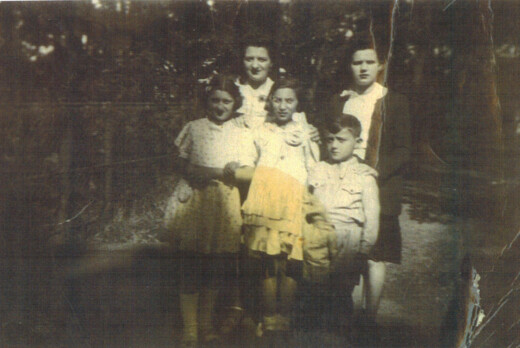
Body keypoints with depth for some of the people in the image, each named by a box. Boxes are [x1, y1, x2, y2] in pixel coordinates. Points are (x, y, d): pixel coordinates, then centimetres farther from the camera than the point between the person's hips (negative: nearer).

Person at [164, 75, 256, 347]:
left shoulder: (241, 136, 10)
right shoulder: (194, 128, 7)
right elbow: (184, 166, 3)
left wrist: (206, 172, -12)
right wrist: (222, 172, -9)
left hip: (226, 205, 2)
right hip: (195, 203, -2)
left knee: (216, 269, 6)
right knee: (191, 269, -3)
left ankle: (206, 324, 23)